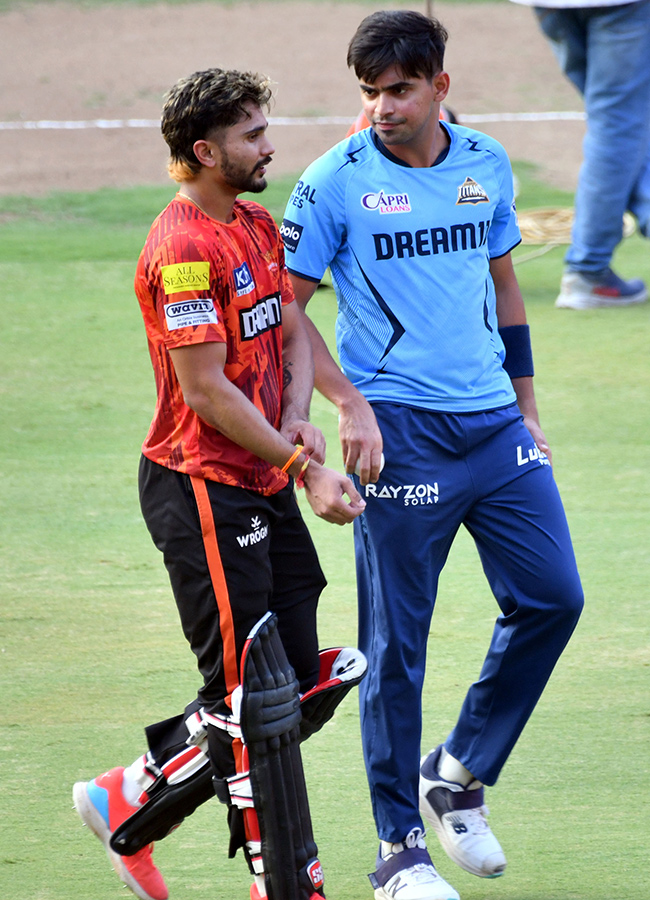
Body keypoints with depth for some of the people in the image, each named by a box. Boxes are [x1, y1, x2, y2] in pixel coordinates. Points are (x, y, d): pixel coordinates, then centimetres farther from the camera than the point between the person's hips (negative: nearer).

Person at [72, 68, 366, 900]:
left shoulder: (256, 227, 12)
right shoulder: (184, 250, -18)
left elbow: (292, 333, 16)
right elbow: (208, 391, -19)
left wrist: (296, 420, -4)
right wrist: (306, 470, -17)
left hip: (261, 485, 10)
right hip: (201, 488, -10)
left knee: (294, 679, 11)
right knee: (246, 691, -3)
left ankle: (127, 801, 22)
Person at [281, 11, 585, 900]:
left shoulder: (486, 165, 8)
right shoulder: (336, 182, -7)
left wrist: (526, 406, 20)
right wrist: (349, 406, -15)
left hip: (494, 424, 5)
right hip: (400, 429, -5)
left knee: (553, 596, 3)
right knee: (396, 642, -1)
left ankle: (459, 774, 21)